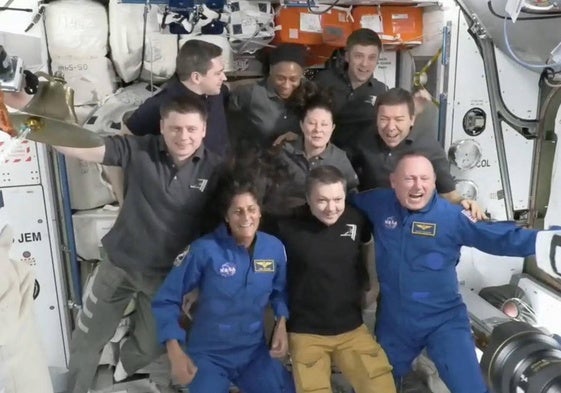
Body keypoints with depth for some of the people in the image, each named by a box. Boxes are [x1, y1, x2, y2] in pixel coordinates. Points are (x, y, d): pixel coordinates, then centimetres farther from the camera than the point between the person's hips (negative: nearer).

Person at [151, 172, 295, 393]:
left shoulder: (274, 248, -8)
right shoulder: (204, 250, -20)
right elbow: (166, 300, -12)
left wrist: (281, 323, -6)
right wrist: (175, 353, -18)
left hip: (255, 353, 4)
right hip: (208, 355, -3)